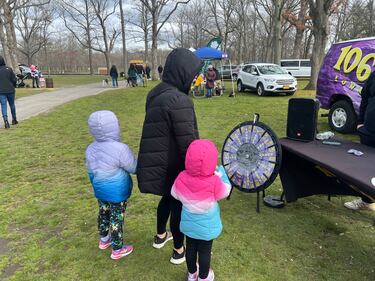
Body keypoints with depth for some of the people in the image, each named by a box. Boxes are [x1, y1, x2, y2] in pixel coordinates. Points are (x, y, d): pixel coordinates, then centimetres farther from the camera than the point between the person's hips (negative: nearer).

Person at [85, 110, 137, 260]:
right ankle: (117, 250, 25)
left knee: (104, 213, 25)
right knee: (117, 218, 8)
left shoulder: (91, 149, -4)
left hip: (100, 191, 7)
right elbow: (134, 168, -15)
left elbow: (90, 171, 9)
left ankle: (104, 240, 46)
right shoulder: (120, 149, -27)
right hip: (117, 193, -7)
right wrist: (133, 158, 5)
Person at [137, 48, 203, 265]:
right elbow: (188, 141, -25)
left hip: (158, 161, 8)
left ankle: (160, 236, 49)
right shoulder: (178, 100, -26)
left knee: (168, 197, 28)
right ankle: (179, 251, 32)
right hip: (174, 164, -8)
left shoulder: (156, 93, 2)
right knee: (179, 205, 12)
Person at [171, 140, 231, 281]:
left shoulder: (182, 178, -22)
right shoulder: (214, 182, -31)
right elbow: (225, 192, -10)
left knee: (190, 248, 24)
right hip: (207, 226, -3)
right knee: (204, 252, 19)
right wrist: (221, 173, -1)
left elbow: (175, 194, -4)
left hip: (189, 223, 3)